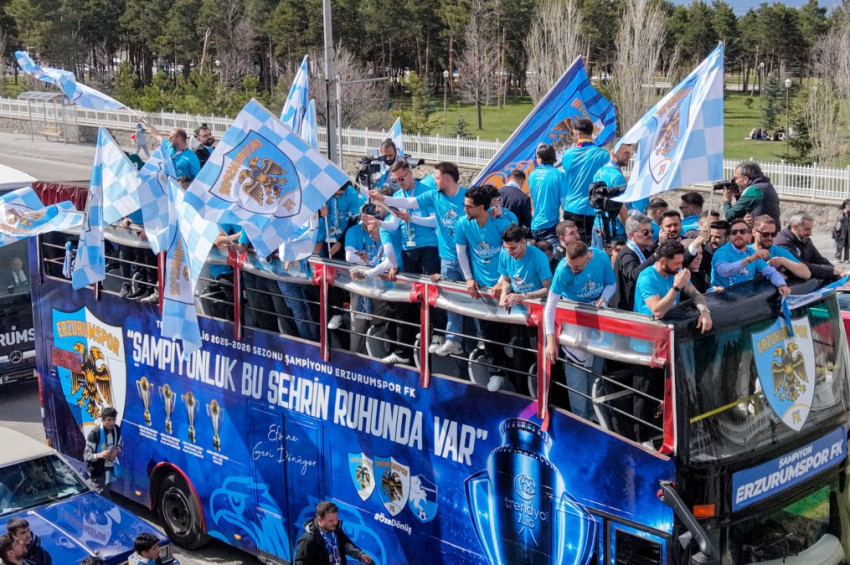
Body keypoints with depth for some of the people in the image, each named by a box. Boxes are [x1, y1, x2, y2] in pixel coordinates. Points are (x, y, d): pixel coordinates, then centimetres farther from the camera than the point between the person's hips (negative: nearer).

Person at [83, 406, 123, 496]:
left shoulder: (117, 429, -5)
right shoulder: (95, 433, -23)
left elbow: (120, 444, 15)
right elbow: (86, 456, -20)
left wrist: (116, 450, -9)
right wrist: (99, 455, -40)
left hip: (111, 470, 6)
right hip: (97, 472, -6)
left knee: (107, 495, 17)